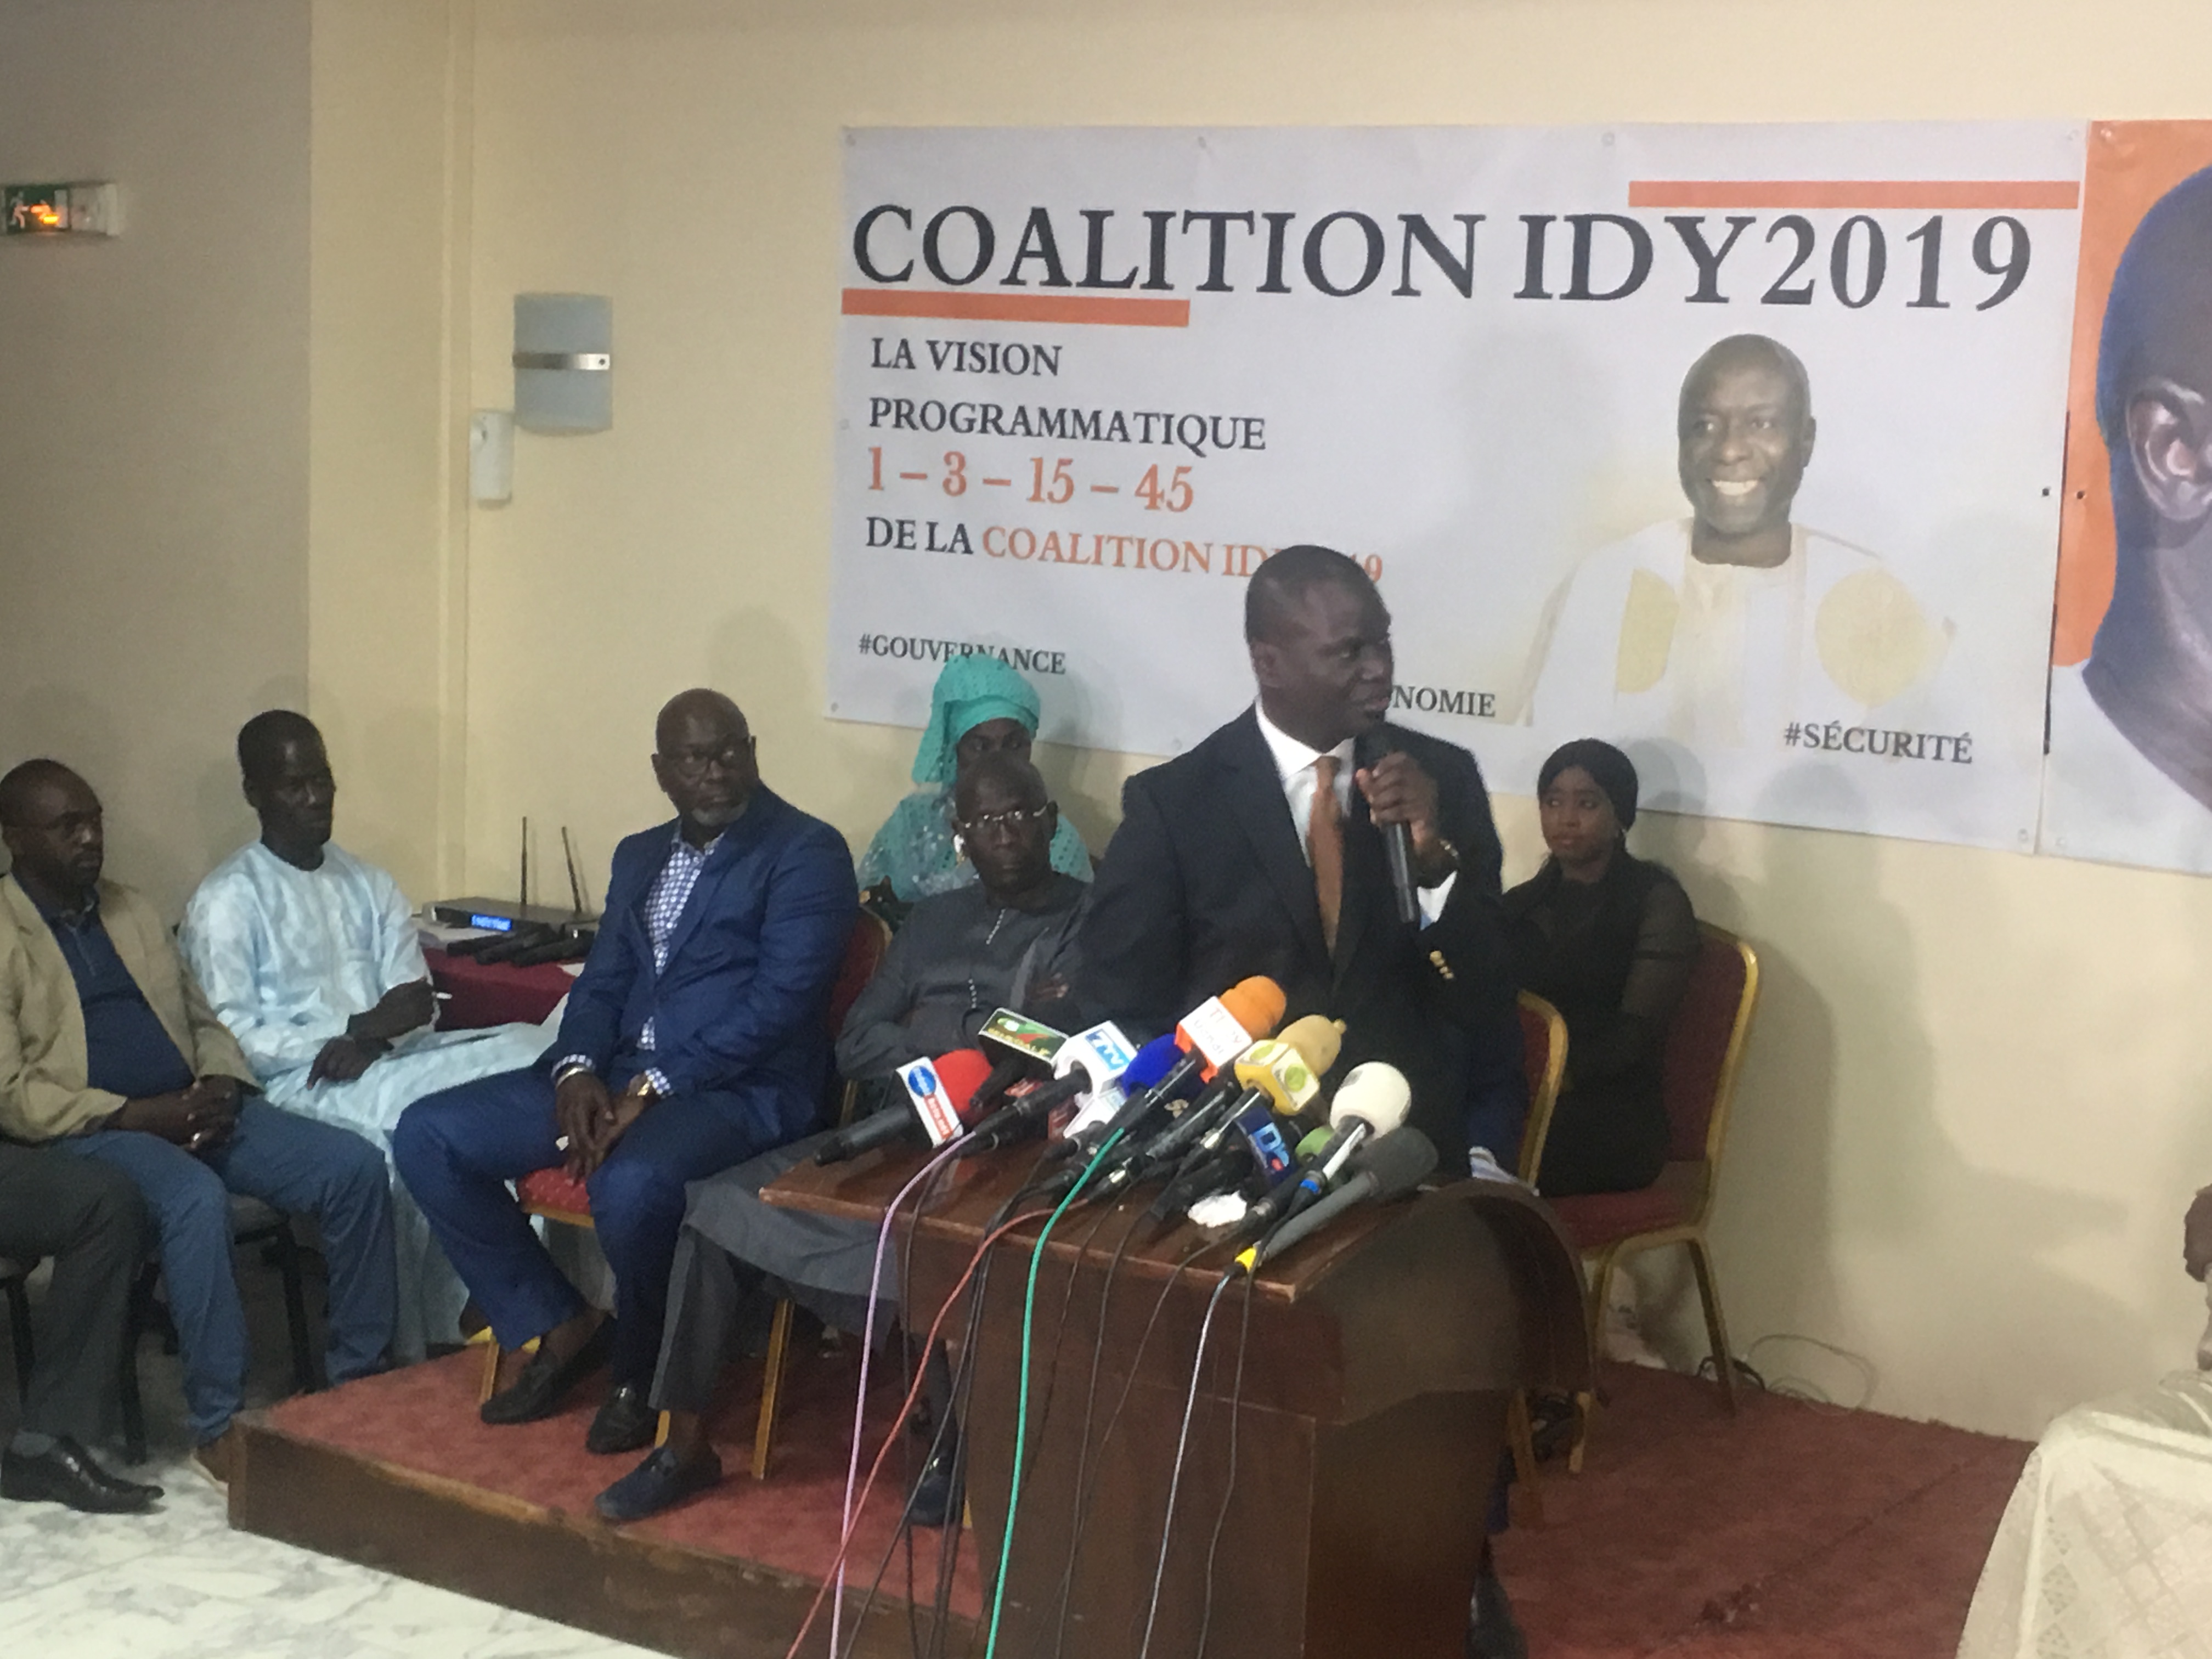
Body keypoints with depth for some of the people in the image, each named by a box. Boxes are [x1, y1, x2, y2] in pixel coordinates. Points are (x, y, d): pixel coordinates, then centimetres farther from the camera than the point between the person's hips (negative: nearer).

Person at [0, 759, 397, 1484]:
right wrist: (135, 1114, -18)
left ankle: (358, 1377, -2)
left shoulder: (133, 913, 18)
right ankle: (219, 1424, -28)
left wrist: (220, 1085, -2)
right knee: (196, 1198, -38)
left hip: (195, 1112, 7)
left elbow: (204, 1021, 22)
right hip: (92, 1130, -7)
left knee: (356, 1166, -13)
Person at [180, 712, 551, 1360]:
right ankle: (414, 1347, -18)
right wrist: (345, 1032, -16)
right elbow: (232, 1038, -9)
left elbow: (416, 1001, 8)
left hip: (391, 1063, 6)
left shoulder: (368, 884, 18)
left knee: (525, 1048, -21)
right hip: (299, 1083, -6)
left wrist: (369, 1037, -14)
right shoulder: (227, 899, 0)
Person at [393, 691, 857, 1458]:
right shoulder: (639, 856, 19)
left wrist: (654, 1089, -19)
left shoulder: (807, 852, -6)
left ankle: (640, 1372, -7)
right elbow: (601, 982, 16)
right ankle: (562, 1329, 3)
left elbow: (780, 998, -15)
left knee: (630, 1186, -38)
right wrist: (577, 1070, -7)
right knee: (427, 1136, -7)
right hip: (619, 1076, 8)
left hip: (742, 1087, -7)